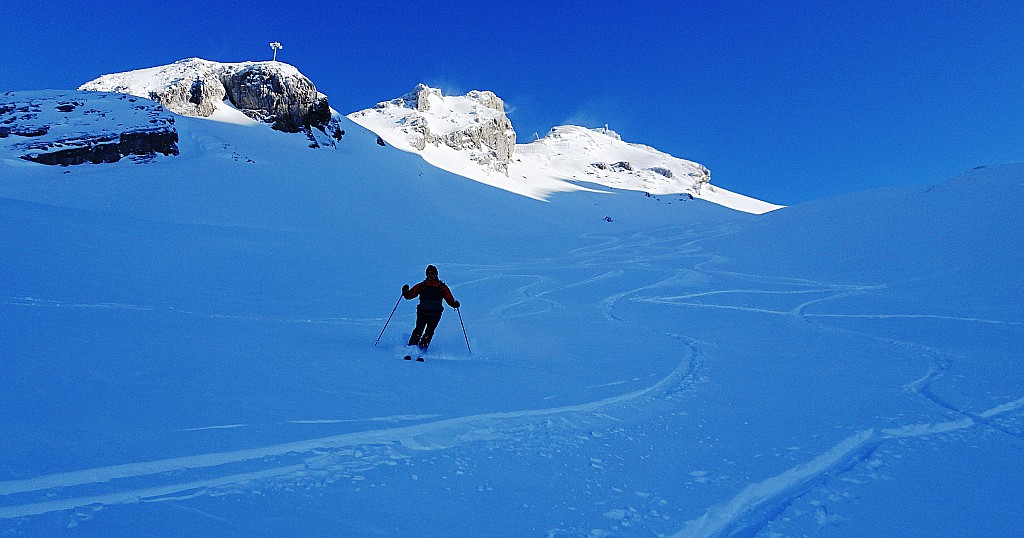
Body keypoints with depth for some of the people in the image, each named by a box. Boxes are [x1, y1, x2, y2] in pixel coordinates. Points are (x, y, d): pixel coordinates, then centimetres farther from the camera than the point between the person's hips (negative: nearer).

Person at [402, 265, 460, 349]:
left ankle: (423, 347, 4)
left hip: (435, 314, 0)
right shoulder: (421, 286, 5)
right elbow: (410, 295, 4)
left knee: (429, 332, -6)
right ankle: (412, 346, 2)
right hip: (422, 312, 0)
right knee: (419, 330, -9)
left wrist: (454, 304, -16)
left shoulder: (442, 287, 5)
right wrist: (405, 292, -16)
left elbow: (450, 299, 3)